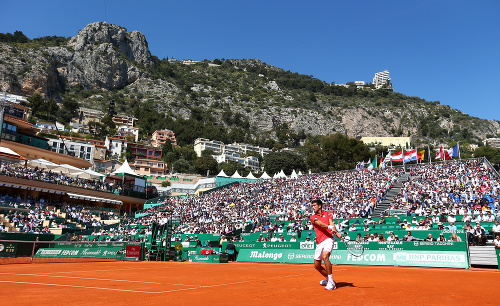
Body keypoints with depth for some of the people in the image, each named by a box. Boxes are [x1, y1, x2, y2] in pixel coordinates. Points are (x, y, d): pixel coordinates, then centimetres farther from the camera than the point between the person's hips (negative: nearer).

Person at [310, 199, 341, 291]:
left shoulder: (328, 214, 9)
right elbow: (320, 224, -12)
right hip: (319, 242, 4)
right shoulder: (313, 217, 8)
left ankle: (331, 283, -21)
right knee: (317, 265, 9)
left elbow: (332, 223, -8)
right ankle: (328, 279, 35)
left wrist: (336, 232, -29)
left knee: (325, 256, -29)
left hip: (328, 239, -4)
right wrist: (330, 227, -32)